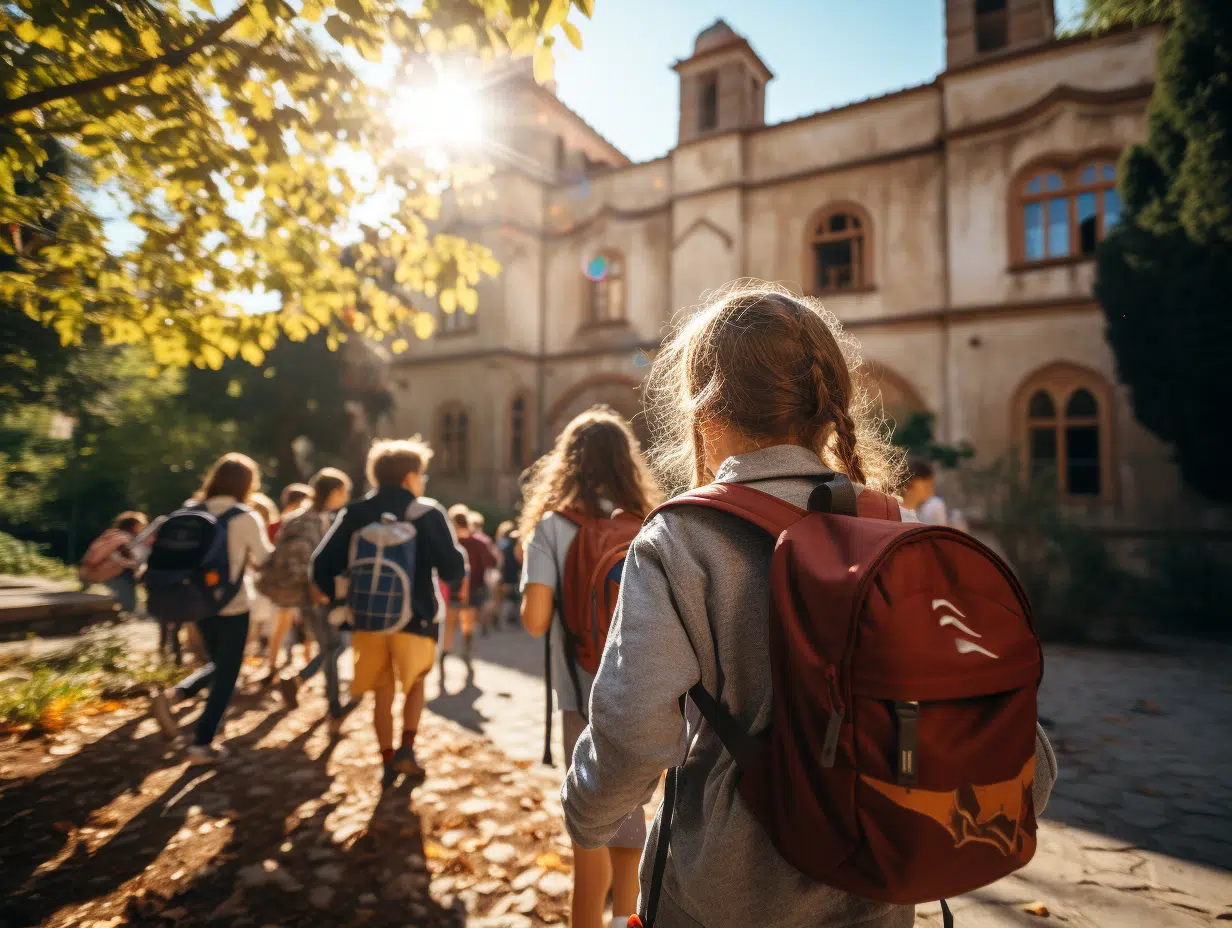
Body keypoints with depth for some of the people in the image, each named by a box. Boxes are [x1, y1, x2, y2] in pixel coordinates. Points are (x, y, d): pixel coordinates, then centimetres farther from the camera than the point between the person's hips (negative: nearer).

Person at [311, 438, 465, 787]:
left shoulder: (354, 514, 2)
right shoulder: (429, 513, -8)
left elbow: (322, 566, -1)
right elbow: (453, 571, -12)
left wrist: (335, 600, 14)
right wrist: (461, 556, 9)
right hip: (414, 618, -2)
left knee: (382, 692, 18)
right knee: (414, 684, 21)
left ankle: (388, 761, 23)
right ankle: (407, 749, 7)